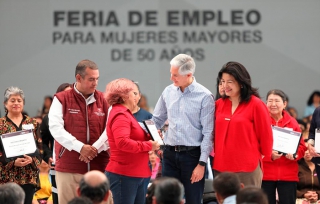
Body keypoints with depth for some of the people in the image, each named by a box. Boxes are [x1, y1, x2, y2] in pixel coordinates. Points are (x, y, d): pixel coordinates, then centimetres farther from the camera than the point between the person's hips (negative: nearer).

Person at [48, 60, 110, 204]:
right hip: (69, 168, -2)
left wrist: (95, 148, -16)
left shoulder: (104, 100, 10)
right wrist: (80, 147, -17)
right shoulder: (61, 99, 4)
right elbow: (55, 128, -8)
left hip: (99, 166, 2)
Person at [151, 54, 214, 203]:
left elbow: (208, 133, -10)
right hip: (170, 153, 5)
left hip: (192, 155, -5)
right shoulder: (168, 92, 6)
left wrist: (202, 163, -12)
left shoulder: (204, 96, -10)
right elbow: (157, 121, 17)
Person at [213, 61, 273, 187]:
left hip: (247, 169, -5)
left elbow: (265, 135, 1)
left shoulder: (255, 104, -4)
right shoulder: (219, 104, 10)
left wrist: (264, 156, 9)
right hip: (221, 167, 5)